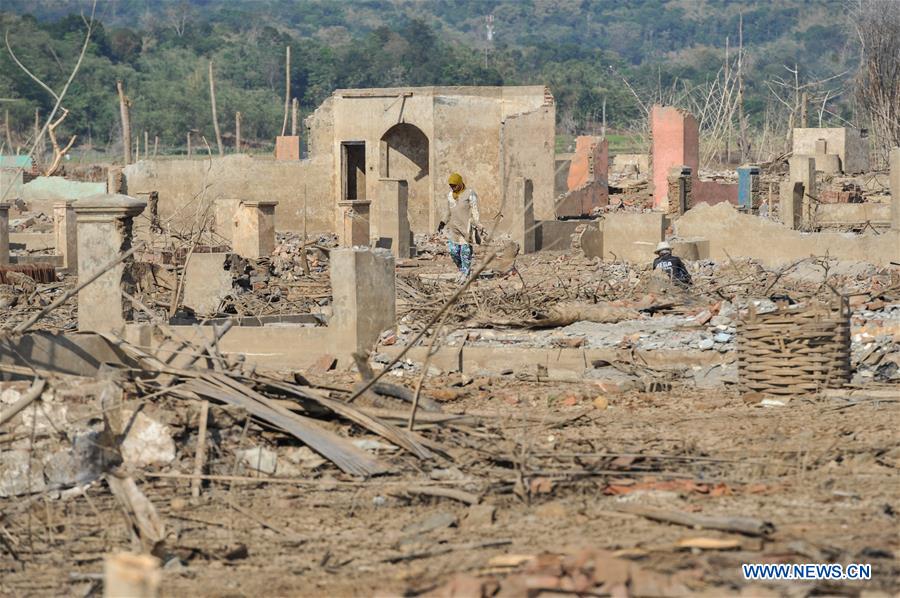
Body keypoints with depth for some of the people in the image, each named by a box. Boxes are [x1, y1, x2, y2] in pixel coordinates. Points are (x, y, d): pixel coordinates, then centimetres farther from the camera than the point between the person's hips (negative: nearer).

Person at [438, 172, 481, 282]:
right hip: (454, 227, 5)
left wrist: (477, 226, -12)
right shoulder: (450, 195, 12)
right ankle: (462, 268, 19)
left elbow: (475, 211, -7)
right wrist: (443, 222, 5)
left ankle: (465, 274, 4)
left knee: (465, 251, -4)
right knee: (453, 250, -2)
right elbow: (447, 211, 19)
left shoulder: (469, 194, -6)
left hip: (466, 227, -5)